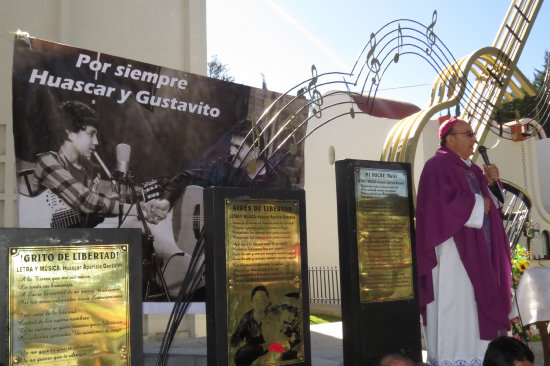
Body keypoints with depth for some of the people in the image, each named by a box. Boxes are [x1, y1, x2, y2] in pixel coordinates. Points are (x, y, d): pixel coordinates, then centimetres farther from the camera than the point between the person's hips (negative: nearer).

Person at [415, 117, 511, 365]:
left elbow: (489, 202, 18)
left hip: (478, 252, 9)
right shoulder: (437, 167, -10)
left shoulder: (471, 169, 17)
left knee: (476, 304, 10)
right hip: (454, 251, -9)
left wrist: (491, 182, 0)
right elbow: (440, 206, -23)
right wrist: (476, 204, -12)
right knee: (455, 307, -6)